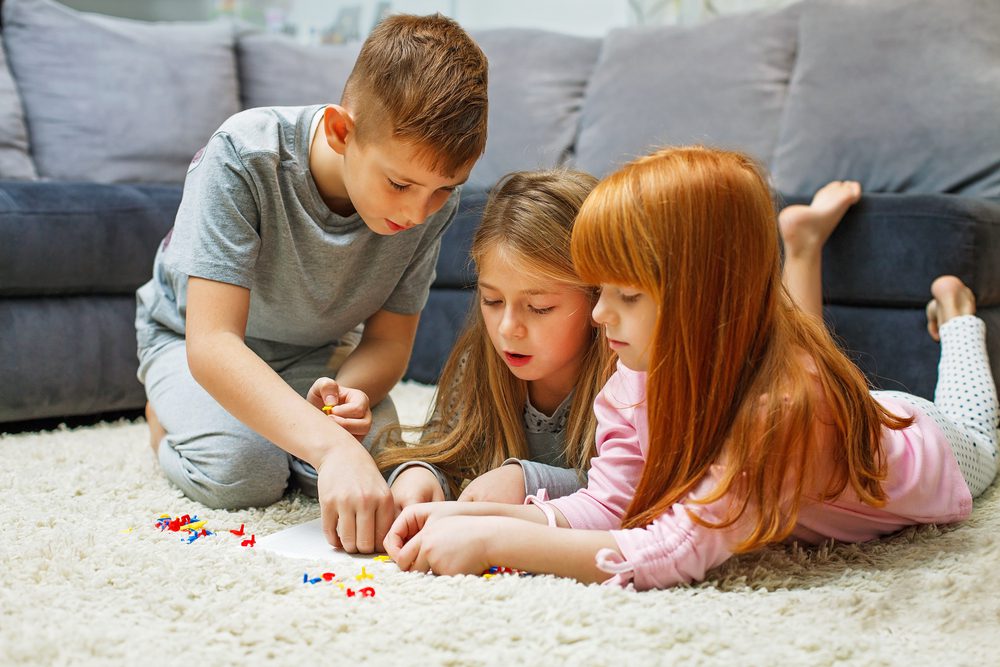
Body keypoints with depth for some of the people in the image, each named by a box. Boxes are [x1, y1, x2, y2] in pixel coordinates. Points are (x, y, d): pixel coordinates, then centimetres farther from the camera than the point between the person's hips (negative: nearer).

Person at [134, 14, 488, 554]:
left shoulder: (432, 198, -23)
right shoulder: (243, 157, -36)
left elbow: (389, 338, -12)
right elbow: (212, 344, -41)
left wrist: (351, 392, -37)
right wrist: (332, 447, -54)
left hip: (317, 351, 3)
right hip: (191, 339, -3)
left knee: (374, 454, -23)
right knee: (240, 473, -28)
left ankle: (265, 415, 12)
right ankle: (169, 414, 8)